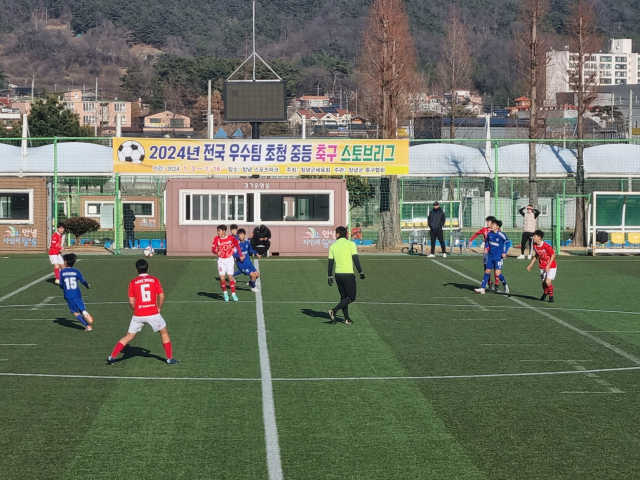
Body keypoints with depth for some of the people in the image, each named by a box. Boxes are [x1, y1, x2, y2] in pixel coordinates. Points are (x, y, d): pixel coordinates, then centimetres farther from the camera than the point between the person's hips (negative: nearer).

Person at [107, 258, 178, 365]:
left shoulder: (133, 282, 1)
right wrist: (159, 308, 15)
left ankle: (112, 357, 10)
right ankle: (170, 358, 18)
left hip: (138, 315, 1)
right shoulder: (154, 280, 1)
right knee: (164, 333, 18)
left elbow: (131, 302, 1)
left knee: (128, 336, 13)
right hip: (153, 313, -1)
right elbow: (162, 296, -1)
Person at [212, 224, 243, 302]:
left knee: (230, 277, -5)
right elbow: (213, 249, -5)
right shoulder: (216, 239, -6)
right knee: (222, 278, -7)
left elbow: (237, 246, 7)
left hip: (229, 259, -1)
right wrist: (216, 252, -27)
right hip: (221, 260, 1)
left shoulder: (231, 238, -8)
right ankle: (225, 293, 14)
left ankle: (233, 294, 4)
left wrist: (241, 255, 10)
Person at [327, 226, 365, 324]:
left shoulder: (333, 246, 5)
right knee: (351, 297, 2)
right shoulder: (350, 244, -6)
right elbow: (356, 259, -9)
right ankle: (334, 311, -14)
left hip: (338, 274, 5)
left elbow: (330, 263, 5)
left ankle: (347, 318, 14)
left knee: (344, 297, 16)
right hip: (348, 274, -5)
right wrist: (361, 272, -2)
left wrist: (330, 277, 11)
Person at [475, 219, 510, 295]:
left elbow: (507, 242, -3)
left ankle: (505, 286, 13)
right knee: (487, 271, 5)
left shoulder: (501, 235, -14)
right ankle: (482, 288, 6)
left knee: (498, 273, -11)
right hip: (490, 256, 6)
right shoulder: (490, 234, 2)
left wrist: (505, 252, -12)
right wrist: (486, 248, 1)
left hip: (498, 257, -6)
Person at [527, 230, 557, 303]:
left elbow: (553, 255, -15)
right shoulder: (535, 245, -3)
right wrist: (531, 264, 13)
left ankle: (551, 296, 5)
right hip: (542, 267, 6)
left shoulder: (546, 246, -23)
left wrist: (548, 266, -21)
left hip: (551, 267, -6)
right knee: (544, 283, 6)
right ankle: (545, 293, 39)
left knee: (548, 282, -18)